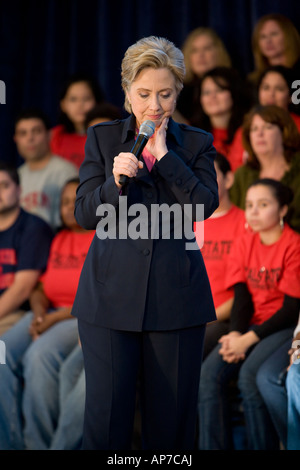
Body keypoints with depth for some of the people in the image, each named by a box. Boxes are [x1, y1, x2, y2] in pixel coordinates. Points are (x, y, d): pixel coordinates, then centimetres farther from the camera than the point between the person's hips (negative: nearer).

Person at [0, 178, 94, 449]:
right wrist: (39, 314, -6)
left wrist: (57, 317, -15)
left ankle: (40, 444, -24)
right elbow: (41, 289, 18)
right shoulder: (59, 241, 21)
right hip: (50, 314, 6)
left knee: (40, 354, -35)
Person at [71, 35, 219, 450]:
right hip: (111, 293, 0)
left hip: (176, 296, 1)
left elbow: (205, 206, -8)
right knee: (106, 414, -4)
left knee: (171, 416, 3)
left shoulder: (196, 144, 8)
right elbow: (84, 214, 1)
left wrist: (163, 152, -9)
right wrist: (116, 181, -17)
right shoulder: (102, 138, 8)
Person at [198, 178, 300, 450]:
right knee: (210, 372, -19)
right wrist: (235, 333, -14)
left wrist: (248, 339, -17)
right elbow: (242, 297, 6)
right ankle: (214, 448, -19)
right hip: (252, 325, 6)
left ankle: (263, 447, -20)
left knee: (250, 374, -31)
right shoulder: (245, 244, 10)